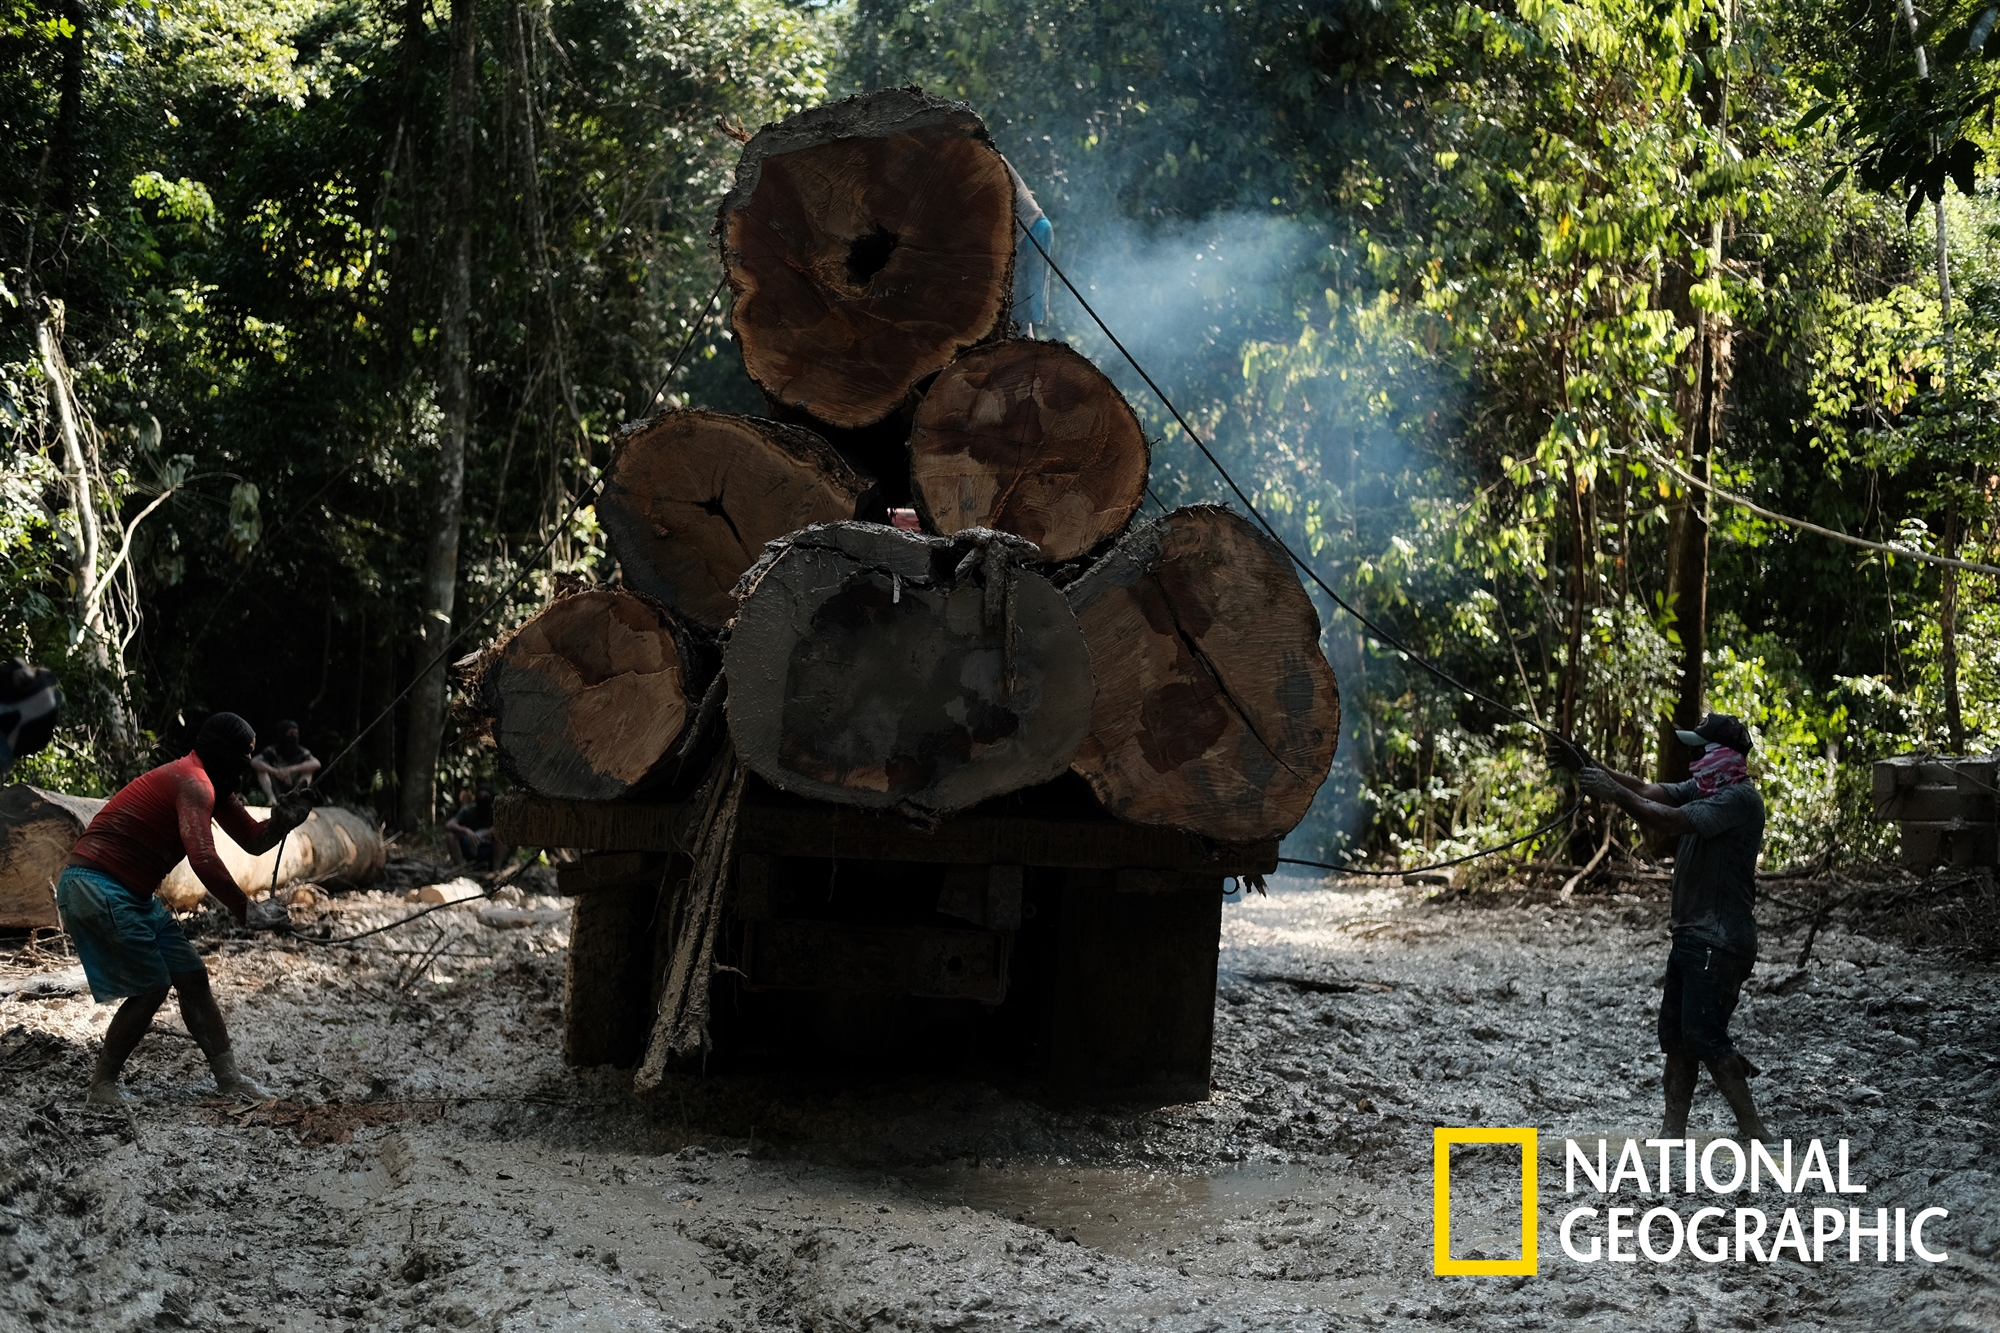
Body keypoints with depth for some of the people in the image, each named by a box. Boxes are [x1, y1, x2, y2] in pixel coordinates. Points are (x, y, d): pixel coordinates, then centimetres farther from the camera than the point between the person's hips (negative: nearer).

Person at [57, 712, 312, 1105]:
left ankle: (228, 1077, 11)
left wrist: (284, 819, -6)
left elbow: (255, 841, 15)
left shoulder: (213, 784, 12)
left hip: (132, 894, 10)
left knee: (192, 977, 7)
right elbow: (203, 860, -31)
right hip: (94, 886, -10)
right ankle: (103, 1084, 4)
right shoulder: (193, 782, -20)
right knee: (152, 986, -11)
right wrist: (245, 910, -22)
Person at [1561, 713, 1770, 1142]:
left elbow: (1672, 821, -26)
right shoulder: (1704, 789, 13)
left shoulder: (1739, 798, -16)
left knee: (1704, 1035, -12)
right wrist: (1590, 766, -4)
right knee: (1676, 1034, 11)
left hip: (1720, 942, -10)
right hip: (1692, 936, 10)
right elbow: (1647, 791, 7)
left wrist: (1615, 794, -24)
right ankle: (1674, 1131, 18)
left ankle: (1755, 1132, -7)